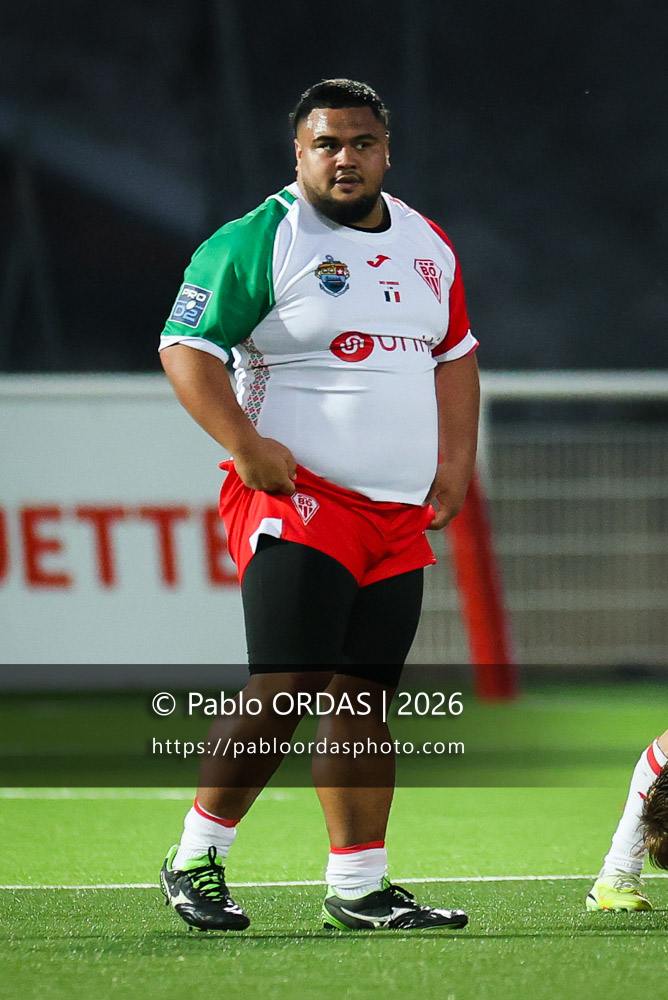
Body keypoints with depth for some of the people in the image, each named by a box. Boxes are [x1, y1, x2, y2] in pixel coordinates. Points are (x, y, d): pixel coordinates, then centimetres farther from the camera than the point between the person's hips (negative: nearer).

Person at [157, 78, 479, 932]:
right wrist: (245, 445, -18)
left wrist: (455, 462, 15)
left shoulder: (428, 245, 16)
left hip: (400, 513, 6)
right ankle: (195, 857, -1)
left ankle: (357, 889, 8)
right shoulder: (254, 243, -6)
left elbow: (455, 354, 26)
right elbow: (185, 348, -9)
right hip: (295, 501, -6)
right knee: (285, 687, -15)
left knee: (362, 699, 4)